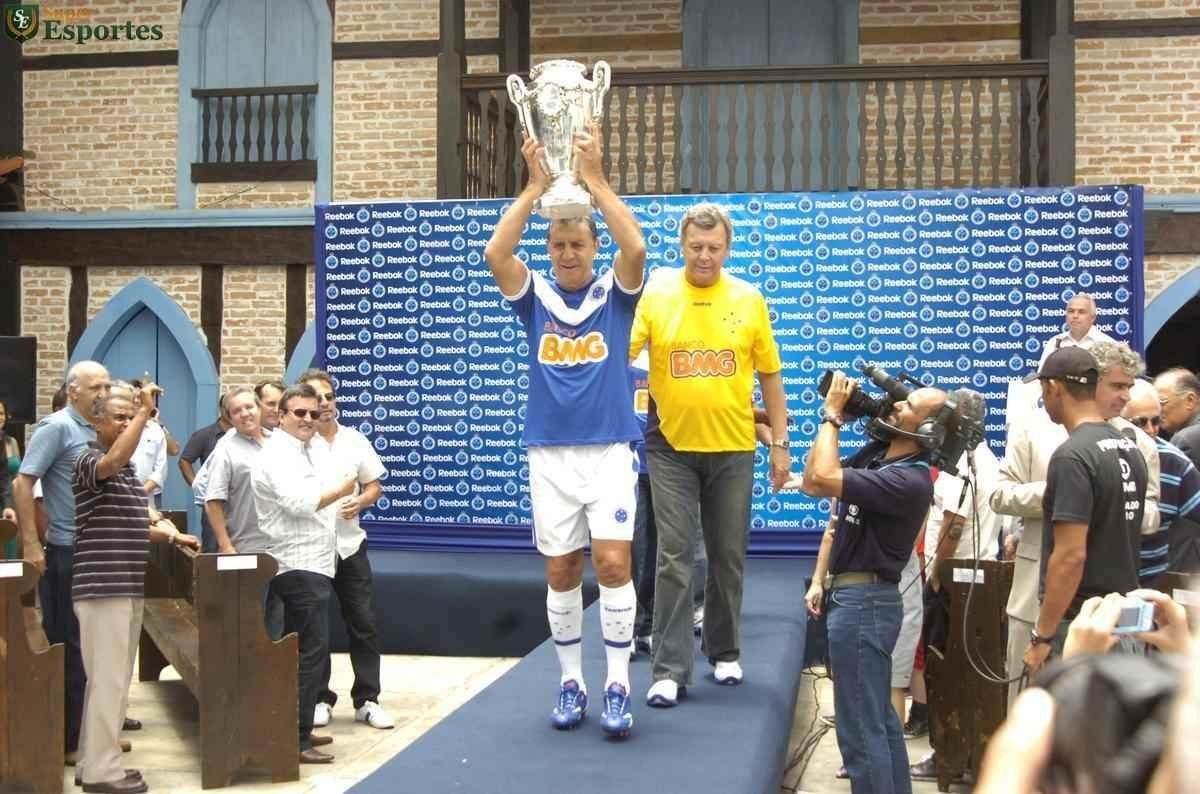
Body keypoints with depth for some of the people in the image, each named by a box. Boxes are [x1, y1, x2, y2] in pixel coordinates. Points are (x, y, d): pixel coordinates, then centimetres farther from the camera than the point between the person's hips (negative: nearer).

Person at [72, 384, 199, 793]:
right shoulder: (89, 462, -10)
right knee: (108, 679, -7)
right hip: (102, 587, -9)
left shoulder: (130, 472, 18)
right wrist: (146, 410, -30)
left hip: (128, 587, 9)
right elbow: (113, 459, -34)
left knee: (113, 679, 14)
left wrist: (173, 536, 17)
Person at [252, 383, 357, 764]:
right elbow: (299, 501, -23)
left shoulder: (307, 451, 18)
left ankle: (298, 730, 22)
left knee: (303, 651, 14)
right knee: (311, 651, -10)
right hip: (299, 566, -10)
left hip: (310, 564, 10)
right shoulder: (277, 455, -12)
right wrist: (341, 490, -11)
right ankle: (295, 740, -7)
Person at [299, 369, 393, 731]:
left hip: (350, 544, 4)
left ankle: (367, 700, 13)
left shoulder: (355, 440, 7)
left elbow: (374, 486, 12)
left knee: (364, 623, 4)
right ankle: (319, 699, 18)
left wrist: (360, 502, -9)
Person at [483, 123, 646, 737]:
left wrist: (595, 178, -19)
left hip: (609, 453, -2)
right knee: (561, 573, 6)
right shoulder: (536, 298, 5)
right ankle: (571, 684, 18)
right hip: (550, 455, 2)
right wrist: (535, 185, -15)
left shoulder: (615, 293, 2)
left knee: (613, 564, -10)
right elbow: (495, 253, -12)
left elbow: (636, 247, -18)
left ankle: (618, 689, -1)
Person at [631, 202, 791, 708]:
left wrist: (780, 443, 4)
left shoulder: (749, 299, 1)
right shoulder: (655, 294, -3)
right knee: (674, 558, -2)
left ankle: (724, 652, 26)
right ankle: (670, 670, 1)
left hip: (733, 448, 2)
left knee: (728, 556, 11)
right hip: (671, 447, -1)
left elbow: (770, 375, 6)